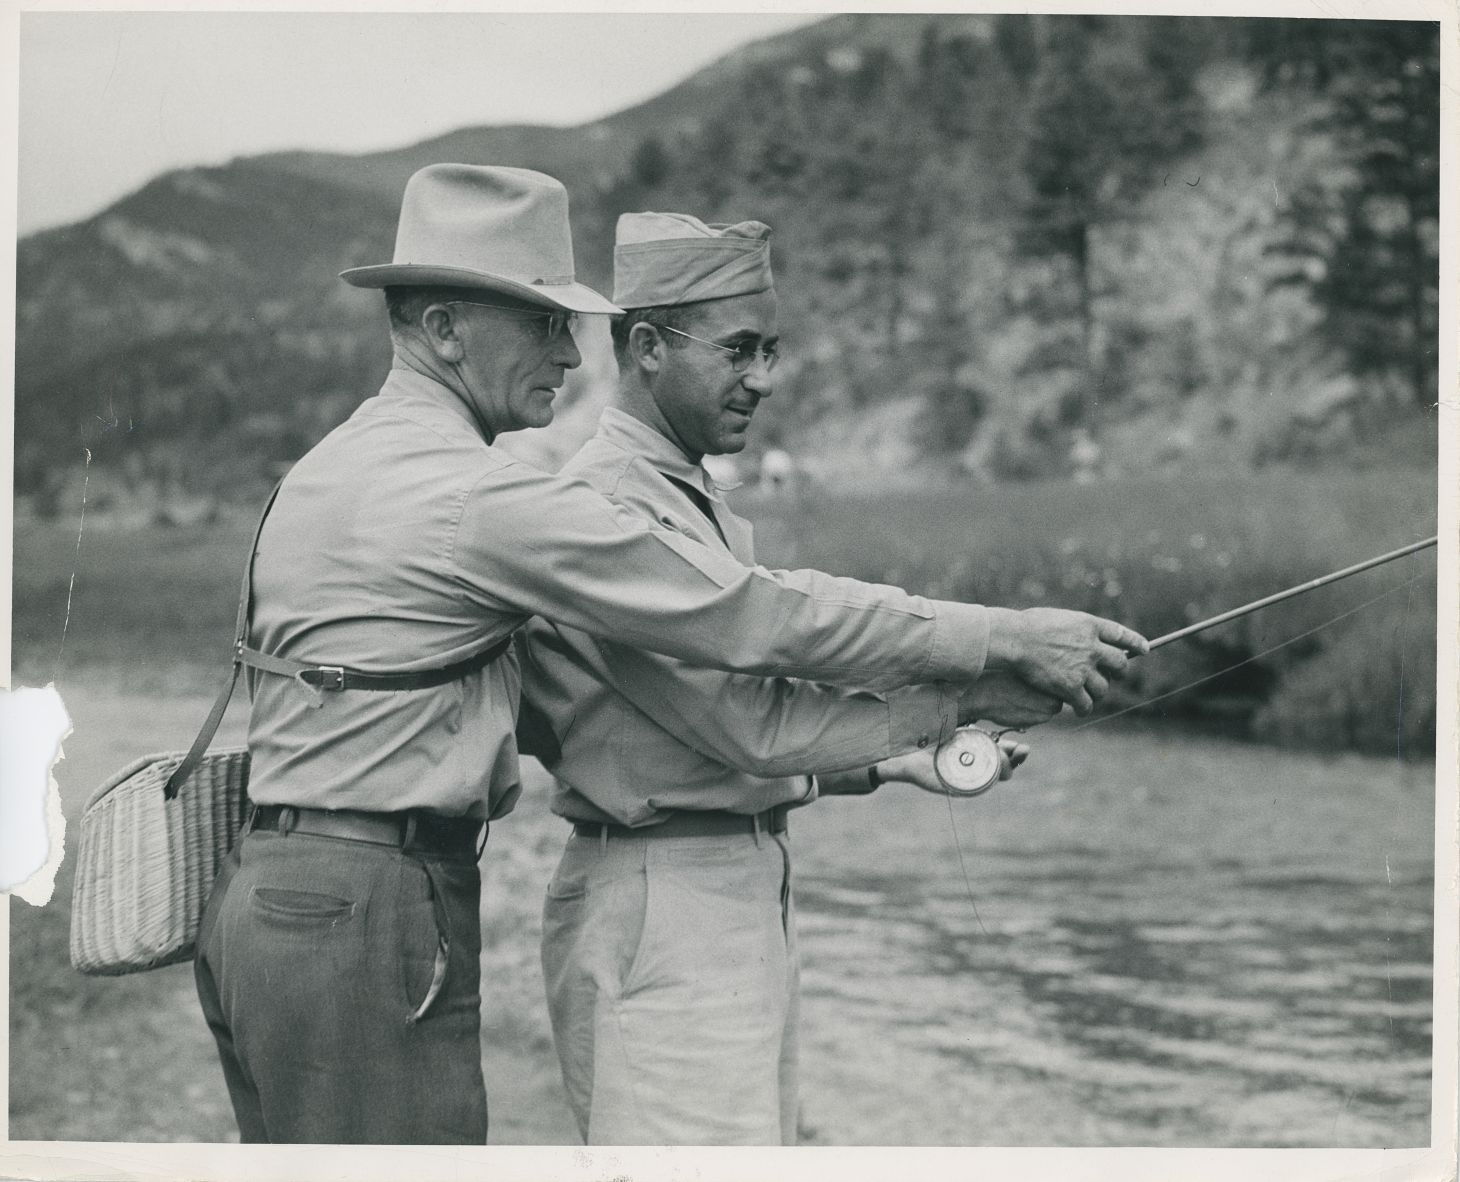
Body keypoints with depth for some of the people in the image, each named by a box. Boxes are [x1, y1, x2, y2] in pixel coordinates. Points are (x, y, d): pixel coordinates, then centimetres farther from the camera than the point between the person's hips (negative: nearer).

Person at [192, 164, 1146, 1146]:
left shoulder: (327, 468, 16)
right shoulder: (474, 493, -14)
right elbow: (746, 614, -14)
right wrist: (1004, 639, -7)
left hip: (261, 904, 10)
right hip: (370, 917, -10)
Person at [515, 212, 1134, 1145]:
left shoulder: (701, 501, 17)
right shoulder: (609, 502, -15)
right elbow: (753, 724, -19)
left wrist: (892, 760, 9)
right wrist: (963, 692, -15)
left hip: (749, 887, 10)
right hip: (661, 900, -10)